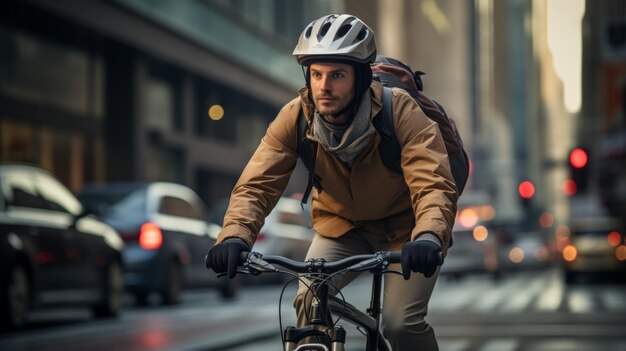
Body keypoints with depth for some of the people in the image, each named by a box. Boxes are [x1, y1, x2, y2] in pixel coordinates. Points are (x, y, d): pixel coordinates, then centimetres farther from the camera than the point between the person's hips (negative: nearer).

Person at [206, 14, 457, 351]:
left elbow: (434, 184, -38)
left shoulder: (401, 112, -29)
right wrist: (234, 236, -46)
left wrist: (428, 237, -59)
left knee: (401, 323, -18)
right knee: (308, 303, -18)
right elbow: (256, 184, -26)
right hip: (341, 225, 3)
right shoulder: (295, 117, -22)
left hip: (403, 225, -3)